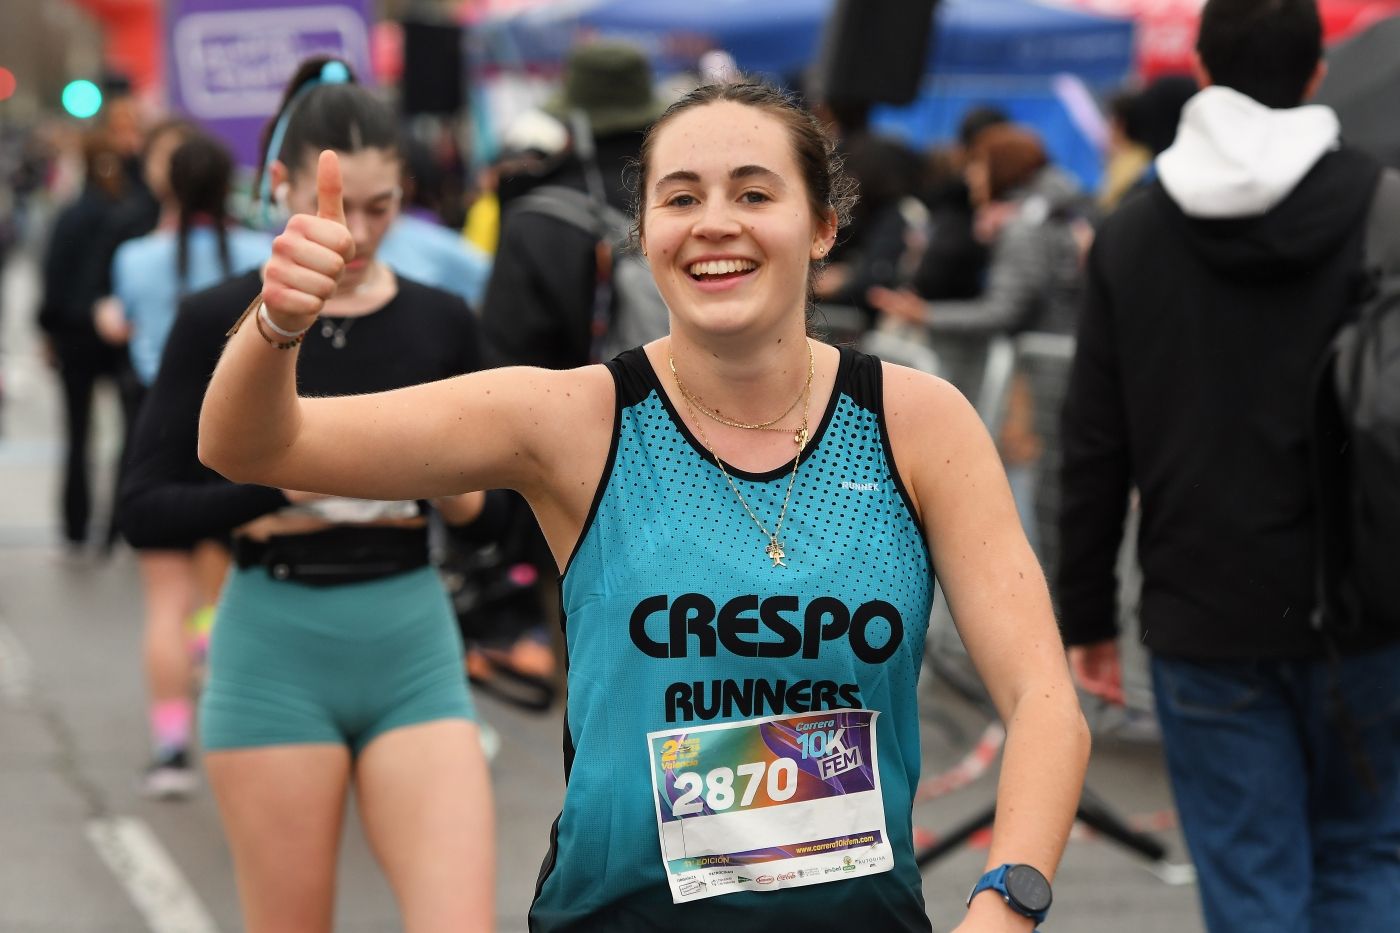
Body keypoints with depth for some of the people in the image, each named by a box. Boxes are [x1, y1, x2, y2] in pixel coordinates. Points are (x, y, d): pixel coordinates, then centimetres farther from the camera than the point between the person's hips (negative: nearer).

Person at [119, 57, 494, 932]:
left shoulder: (442, 323, 5)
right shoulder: (221, 322, -2)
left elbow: (495, 503, 12)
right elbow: (147, 511, -4)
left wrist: (451, 491, -10)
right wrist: (274, 490, -18)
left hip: (414, 647, 2)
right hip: (275, 656, -2)